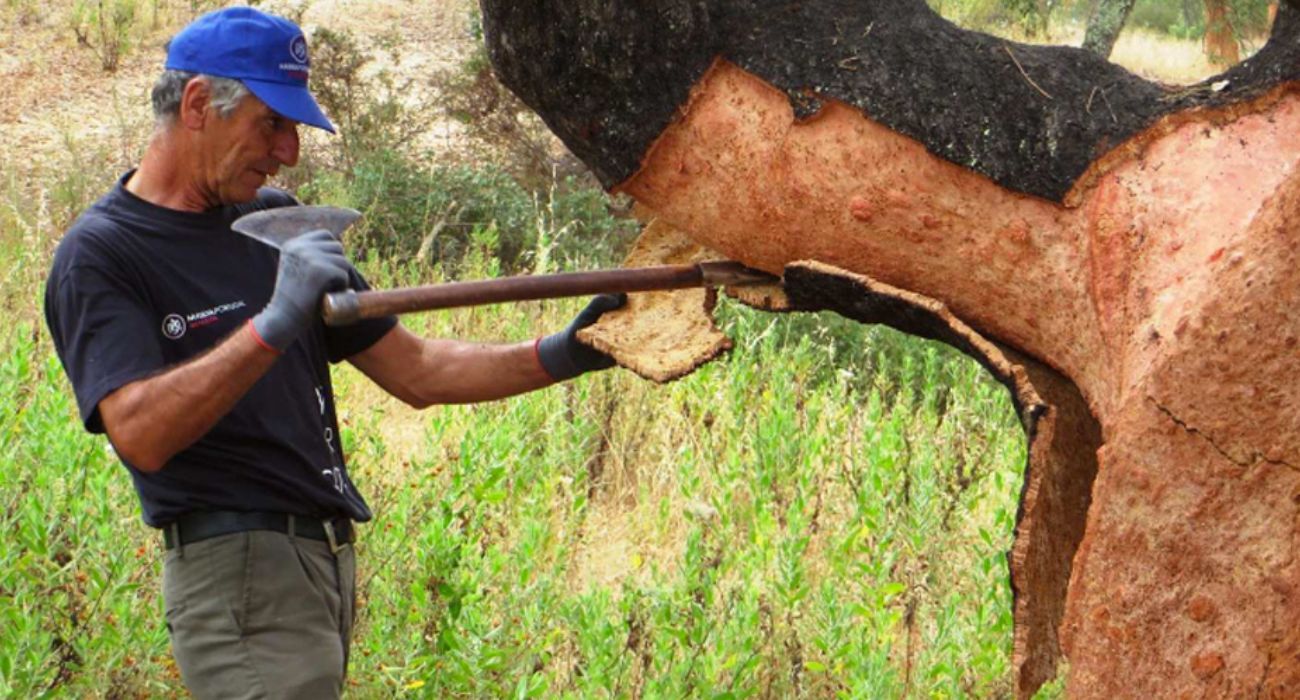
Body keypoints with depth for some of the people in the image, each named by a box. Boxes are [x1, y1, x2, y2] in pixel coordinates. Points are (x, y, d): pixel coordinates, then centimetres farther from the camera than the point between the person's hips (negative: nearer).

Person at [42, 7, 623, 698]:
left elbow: (413, 371, 15)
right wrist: (273, 325, -28)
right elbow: (140, 433, -22)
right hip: (237, 569, -7)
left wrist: (555, 357, 2)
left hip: (329, 561, 7)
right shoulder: (98, 256, -6)